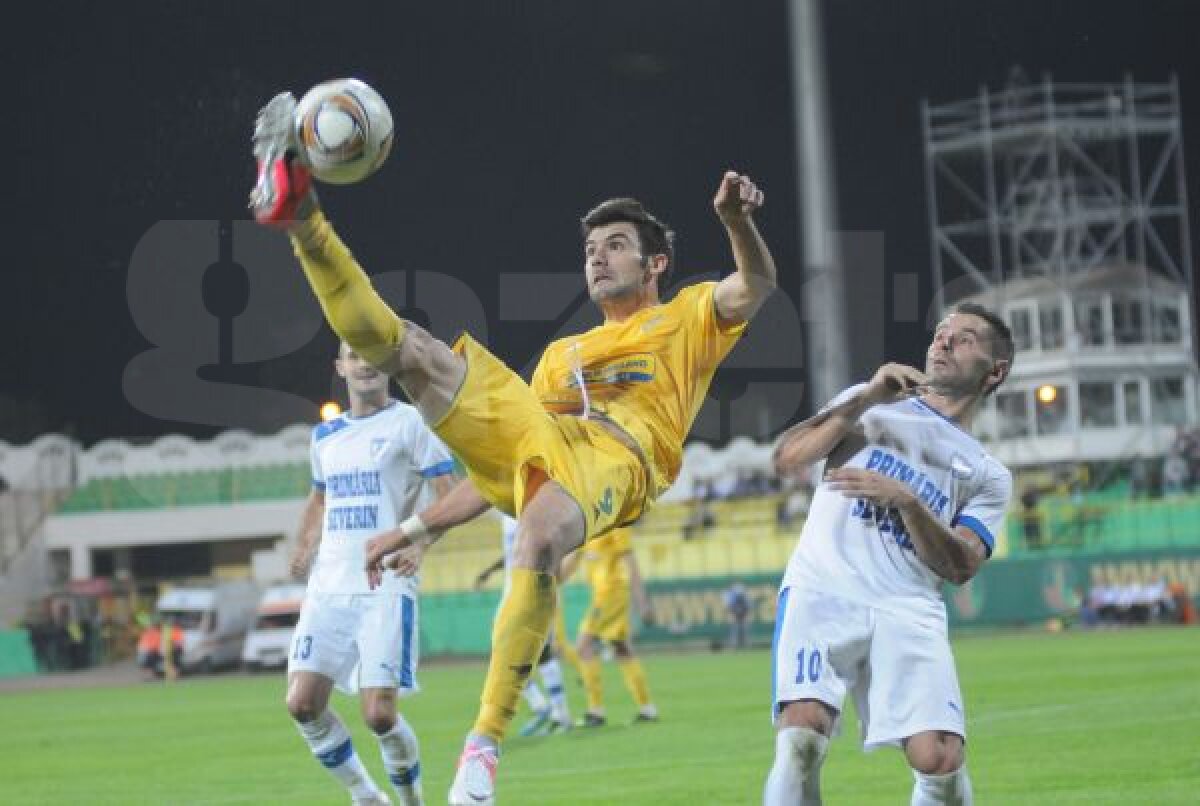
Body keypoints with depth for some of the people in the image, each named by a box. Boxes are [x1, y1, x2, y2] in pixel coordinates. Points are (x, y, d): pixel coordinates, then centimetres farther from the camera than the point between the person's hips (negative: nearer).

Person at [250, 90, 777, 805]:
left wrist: (737, 219, -16)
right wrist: (417, 531, 29)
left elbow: (756, 287, 4)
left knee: (540, 540, -40)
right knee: (409, 345, -13)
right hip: (532, 438, 6)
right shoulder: (563, 353, 38)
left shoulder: (688, 317, 26)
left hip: (612, 460, -5)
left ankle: (485, 744, -38)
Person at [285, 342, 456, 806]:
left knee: (379, 714, -14)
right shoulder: (325, 436, 17)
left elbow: (447, 497, -5)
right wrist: (304, 549, 14)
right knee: (302, 703, -8)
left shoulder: (409, 423, 0)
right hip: (329, 587, 5)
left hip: (386, 587, -5)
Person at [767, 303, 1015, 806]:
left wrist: (905, 500, -10)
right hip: (822, 593, -1)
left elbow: (959, 567, 4)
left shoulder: (988, 476, 21)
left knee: (941, 759, -18)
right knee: (802, 736, -25)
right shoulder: (870, 403, 21)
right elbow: (787, 457, 4)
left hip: (908, 611, 2)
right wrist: (866, 400, -5)